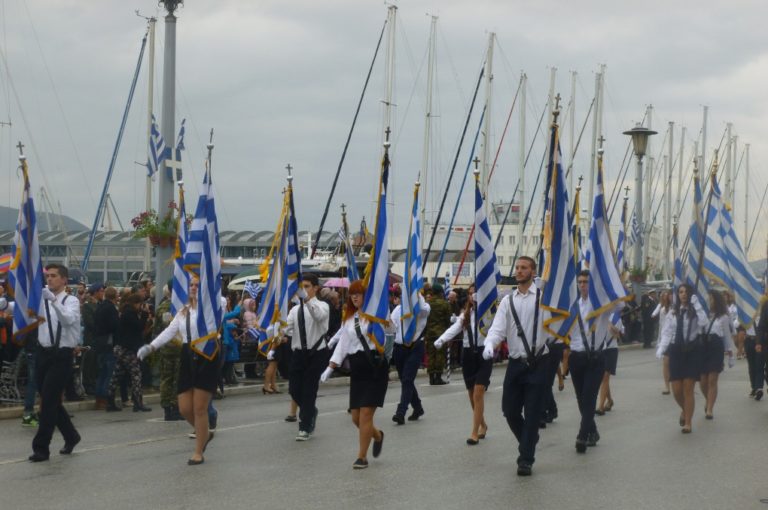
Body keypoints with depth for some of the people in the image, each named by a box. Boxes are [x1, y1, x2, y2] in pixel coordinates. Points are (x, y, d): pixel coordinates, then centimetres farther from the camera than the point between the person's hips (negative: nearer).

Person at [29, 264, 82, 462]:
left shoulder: (71, 301, -2)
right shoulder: (41, 300, 10)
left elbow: (68, 319, -23)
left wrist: (53, 299, -35)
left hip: (62, 355, -5)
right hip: (44, 353, 5)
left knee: (49, 400, -8)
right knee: (51, 400, 13)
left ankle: (41, 447, -2)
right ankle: (71, 436, 32)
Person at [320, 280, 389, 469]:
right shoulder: (348, 318, 15)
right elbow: (342, 344, 15)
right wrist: (330, 367, 9)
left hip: (375, 366, -6)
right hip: (357, 368, 6)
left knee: (366, 414, -9)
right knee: (356, 417, 5)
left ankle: (362, 457, 1)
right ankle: (377, 435, 35)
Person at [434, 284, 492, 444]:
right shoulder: (465, 314, 11)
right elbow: (454, 328, -4)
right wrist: (441, 340, -23)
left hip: (483, 354, -5)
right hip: (468, 354, 5)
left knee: (478, 393, -12)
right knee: (472, 395, 11)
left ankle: (475, 432, -8)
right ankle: (482, 425, 32)